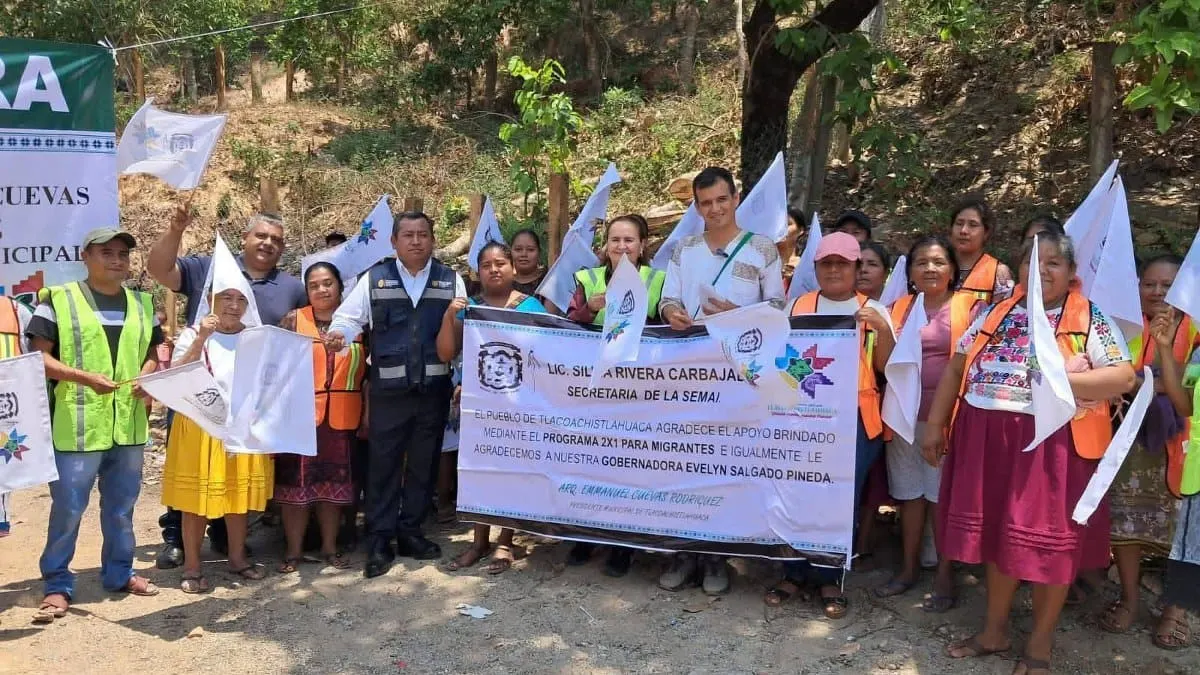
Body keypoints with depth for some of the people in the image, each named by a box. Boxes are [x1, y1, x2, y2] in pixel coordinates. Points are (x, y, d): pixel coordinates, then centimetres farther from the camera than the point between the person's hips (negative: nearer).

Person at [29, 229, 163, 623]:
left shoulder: (141, 304, 12)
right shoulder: (59, 299, -3)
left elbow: (152, 352, 20)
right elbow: (38, 357, -8)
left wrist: (149, 376, -3)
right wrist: (85, 377, -21)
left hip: (129, 424, 5)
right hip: (78, 425, -5)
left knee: (122, 505, 15)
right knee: (68, 507, 1)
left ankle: (119, 572, 29)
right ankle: (57, 584, 14)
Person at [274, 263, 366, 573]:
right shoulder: (293, 321, 3)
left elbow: (369, 372, 8)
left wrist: (367, 414, 5)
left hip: (342, 418, 1)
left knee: (335, 482, 9)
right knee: (296, 482, 3)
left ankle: (330, 547, 20)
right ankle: (294, 550, 13)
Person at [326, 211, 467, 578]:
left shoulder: (451, 280, 7)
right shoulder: (375, 278, 3)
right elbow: (350, 316, -1)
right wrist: (339, 334, -21)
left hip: (434, 387, 2)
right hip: (388, 389, -2)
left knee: (424, 463, 11)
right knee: (383, 463, 2)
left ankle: (410, 531, 25)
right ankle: (380, 540, 11)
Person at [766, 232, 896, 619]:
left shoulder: (873, 310, 6)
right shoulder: (798, 307, 10)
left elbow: (886, 366, 2)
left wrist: (883, 330, -14)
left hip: (854, 418, -1)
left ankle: (829, 578, 16)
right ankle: (795, 572, 16)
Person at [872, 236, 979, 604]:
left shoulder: (969, 307, 0)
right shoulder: (899, 308, 10)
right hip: (905, 416, 4)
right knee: (909, 492, 12)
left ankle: (945, 572, 16)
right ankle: (909, 566, 25)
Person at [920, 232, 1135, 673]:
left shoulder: (1091, 319, -2)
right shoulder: (995, 314, 10)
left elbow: (1124, 376, -10)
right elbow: (956, 368, 12)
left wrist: (1063, 380, -21)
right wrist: (935, 424, 8)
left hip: (1052, 443, -4)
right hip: (988, 438, 4)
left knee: (1048, 539, 4)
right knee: (997, 534, 13)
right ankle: (995, 631, 29)